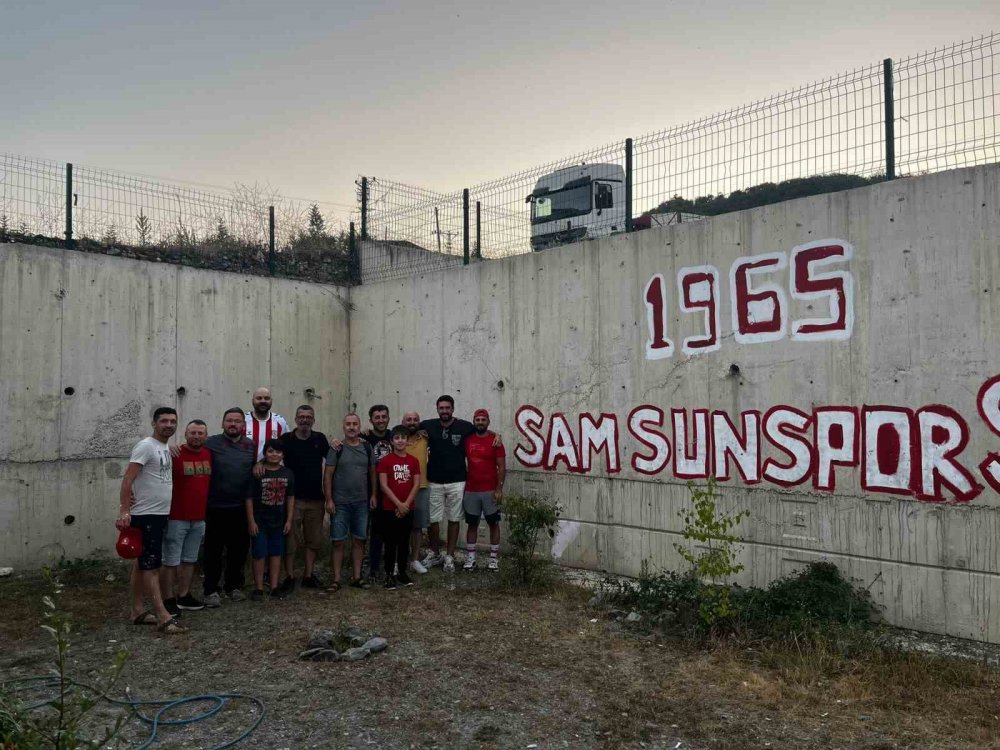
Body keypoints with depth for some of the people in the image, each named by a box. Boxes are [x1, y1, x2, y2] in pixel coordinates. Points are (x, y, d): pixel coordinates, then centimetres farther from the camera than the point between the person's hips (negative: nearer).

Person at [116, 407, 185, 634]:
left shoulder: (166, 448, 13)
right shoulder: (145, 446, -15)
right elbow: (127, 479, -20)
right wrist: (124, 511, -26)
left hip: (160, 515, 9)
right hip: (145, 515, -9)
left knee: (141, 564, 15)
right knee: (151, 565, -7)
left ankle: (137, 610, 23)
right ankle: (163, 616, -6)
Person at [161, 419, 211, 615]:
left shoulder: (209, 454, 5)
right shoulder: (175, 454, -13)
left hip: (199, 518, 6)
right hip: (176, 517, -6)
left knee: (190, 559, 15)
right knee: (170, 561, 1)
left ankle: (184, 596, 26)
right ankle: (168, 600, 11)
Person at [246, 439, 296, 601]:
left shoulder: (288, 474, 2)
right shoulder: (257, 473, -9)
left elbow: (290, 498, 7)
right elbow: (249, 498, -8)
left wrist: (289, 520, 3)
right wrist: (251, 521, -10)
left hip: (279, 522, 3)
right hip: (260, 522, -3)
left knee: (276, 554, 9)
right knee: (259, 554, 2)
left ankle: (275, 587, 17)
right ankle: (258, 588, 12)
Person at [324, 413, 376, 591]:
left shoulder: (367, 447, 4)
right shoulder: (337, 448, -5)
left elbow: (372, 472, 10)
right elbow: (327, 475, -6)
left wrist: (373, 495, 4)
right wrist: (329, 500, -10)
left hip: (362, 503, 3)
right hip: (340, 503, -3)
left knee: (359, 540, 9)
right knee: (338, 541, 1)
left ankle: (356, 577, 19)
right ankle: (336, 579, 10)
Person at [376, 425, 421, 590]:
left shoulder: (413, 461, 5)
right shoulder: (385, 460, -5)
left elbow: (416, 485, 2)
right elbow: (383, 485, -9)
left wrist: (406, 504, -9)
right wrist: (399, 504, -14)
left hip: (407, 509, 3)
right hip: (390, 509, -3)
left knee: (404, 542, 10)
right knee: (391, 543, 1)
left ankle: (402, 573, 20)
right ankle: (389, 575, 9)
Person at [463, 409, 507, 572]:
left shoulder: (495, 441, -5)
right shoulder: (467, 440, 5)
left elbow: (501, 467, -6)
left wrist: (499, 489, -12)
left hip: (490, 491, -3)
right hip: (471, 490, 3)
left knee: (493, 523, 5)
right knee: (472, 524, 8)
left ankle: (494, 558, 13)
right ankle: (470, 559, 15)